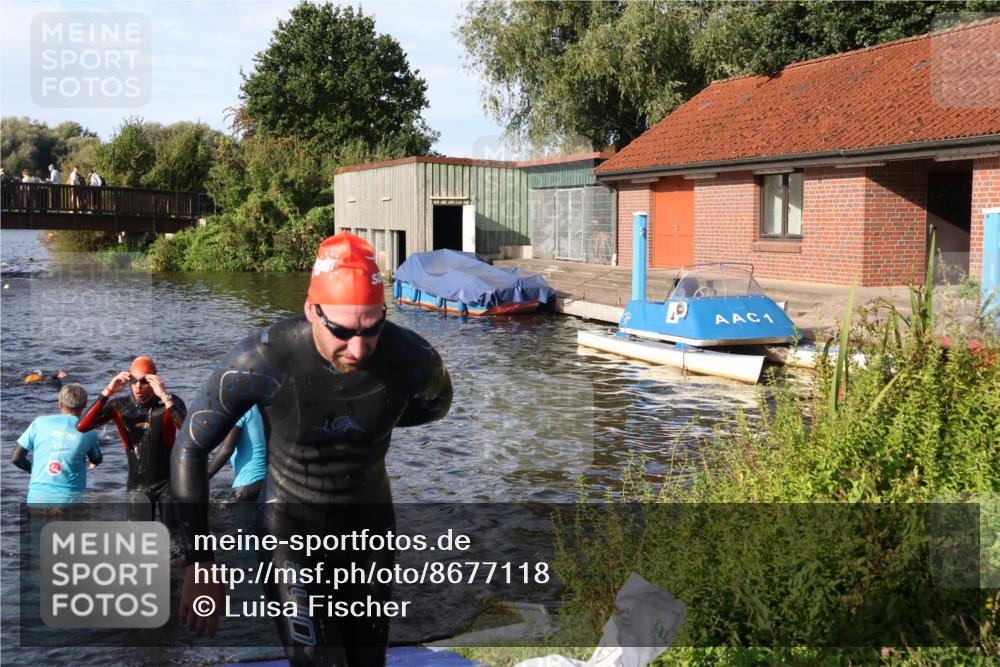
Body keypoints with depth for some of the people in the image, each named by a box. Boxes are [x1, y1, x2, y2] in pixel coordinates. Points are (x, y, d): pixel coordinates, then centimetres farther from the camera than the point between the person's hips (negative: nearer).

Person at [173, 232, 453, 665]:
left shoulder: (415, 362, -23)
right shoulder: (260, 362, -28)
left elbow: (436, 404, 5)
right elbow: (190, 450, -14)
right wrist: (200, 564, -15)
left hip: (370, 527, 3)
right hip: (291, 530, -3)